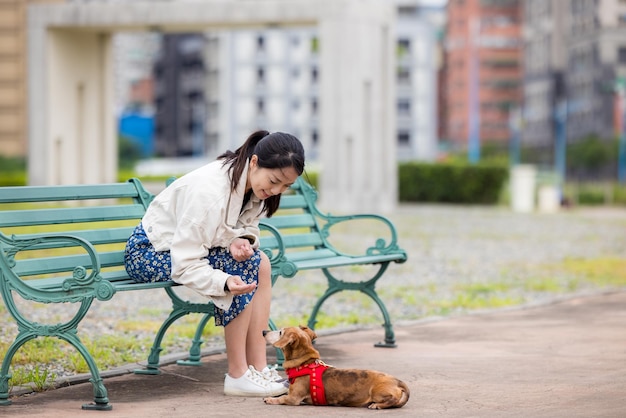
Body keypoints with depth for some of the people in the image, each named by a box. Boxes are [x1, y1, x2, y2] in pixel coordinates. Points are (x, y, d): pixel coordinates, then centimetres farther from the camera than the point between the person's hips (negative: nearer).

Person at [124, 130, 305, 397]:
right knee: (243, 268, -25)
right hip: (147, 253, -8)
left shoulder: (251, 184, -7)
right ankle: (237, 376, -18)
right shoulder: (210, 191, -33)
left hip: (184, 245, 8)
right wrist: (225, 282, -47)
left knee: (260, 262, -13)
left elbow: (247, 227, 4)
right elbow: (184, 264, -32)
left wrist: (243, 240, -20)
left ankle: (258, 367, -12)